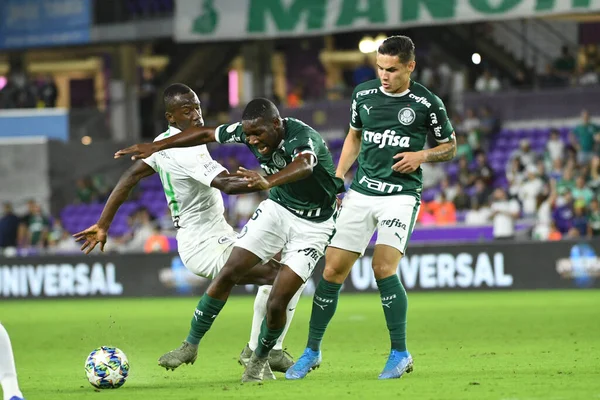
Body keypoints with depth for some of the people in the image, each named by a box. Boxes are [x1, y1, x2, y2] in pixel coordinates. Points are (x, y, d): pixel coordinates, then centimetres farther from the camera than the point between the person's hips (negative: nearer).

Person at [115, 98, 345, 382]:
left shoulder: (304, 137, -32)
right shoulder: (249, 131, -13)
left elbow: (304, 166, -55)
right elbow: (205, 134, 2)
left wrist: (269, 181, -75)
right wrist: (156, 146, 0)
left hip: (313, 225, -5)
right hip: (278, 208, 5)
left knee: (277, 303, -12)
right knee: (229, 272, -8)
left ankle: (259, 361, 16)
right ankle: (191, 345, 7)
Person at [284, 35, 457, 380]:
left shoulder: (427, 103, -5)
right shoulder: (363, 94, 4)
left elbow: (450, 146, 7)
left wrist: (422, 156, -12)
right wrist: (337, 177, 12)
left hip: (401, 194, -4)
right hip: (361, 193, 4)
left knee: (383, 267, -21)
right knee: (333, 270, 1)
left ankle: (400, 354, -7)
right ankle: (312, 351, 16)